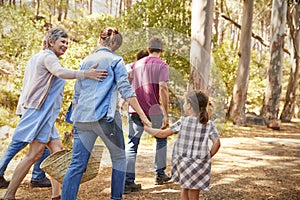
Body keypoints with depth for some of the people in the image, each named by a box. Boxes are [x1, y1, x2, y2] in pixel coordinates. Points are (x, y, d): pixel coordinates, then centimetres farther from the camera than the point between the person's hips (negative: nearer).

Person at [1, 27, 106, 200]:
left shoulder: (41, 57, 22)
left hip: (47, 114, 11)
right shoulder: (48, 56, -12)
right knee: (35, 153, -12)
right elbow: (60, 72, -33)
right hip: (41, 110, -11)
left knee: (57, 151, 7)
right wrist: (85, 74, -46)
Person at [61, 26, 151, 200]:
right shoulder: (115, 60, 3)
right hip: (105, 117, -5)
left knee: (77, 164, 2)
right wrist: (143, 116, -5)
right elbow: (126, 91, -6)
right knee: (119, 158, 13)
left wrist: (76, 120, 27)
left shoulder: (85, 61, 19)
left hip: (83, 117, 5)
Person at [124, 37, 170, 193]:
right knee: (161, 139, 20)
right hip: (154, 110, -3)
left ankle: (128, 181, -8)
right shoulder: (162, 65, -2)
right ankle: (160, 174, 27)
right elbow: (162, 88, -14)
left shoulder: (136, 64, 14)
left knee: (132, 144, 1)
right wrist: (166, 114, -15)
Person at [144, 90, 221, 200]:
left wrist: (146, 128, 13)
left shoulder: (183, 122, -4)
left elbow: (162, 134, -1)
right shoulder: (209, 124, 0)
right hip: (200, 164, 1)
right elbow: (217, 143, -10)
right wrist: (208, 157, 4)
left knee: (184, 190, 19)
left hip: (183, 162, -1)